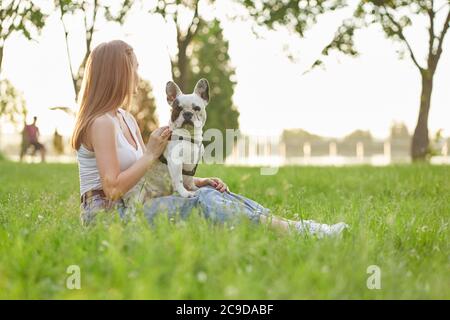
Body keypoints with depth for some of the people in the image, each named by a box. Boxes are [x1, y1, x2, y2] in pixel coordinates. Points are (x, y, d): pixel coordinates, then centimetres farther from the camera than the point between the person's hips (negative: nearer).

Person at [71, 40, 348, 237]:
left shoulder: (126, 119, 16)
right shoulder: (102, 123, -15)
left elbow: (154, 171, 13)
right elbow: (113, 188, -21)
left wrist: (196, 181, -1)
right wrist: (151, 154, -13)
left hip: (127, 207, 9)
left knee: (209, 193, -8)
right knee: (202, 203, -22)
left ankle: (297, 227, -17)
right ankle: (297, 232, -24)